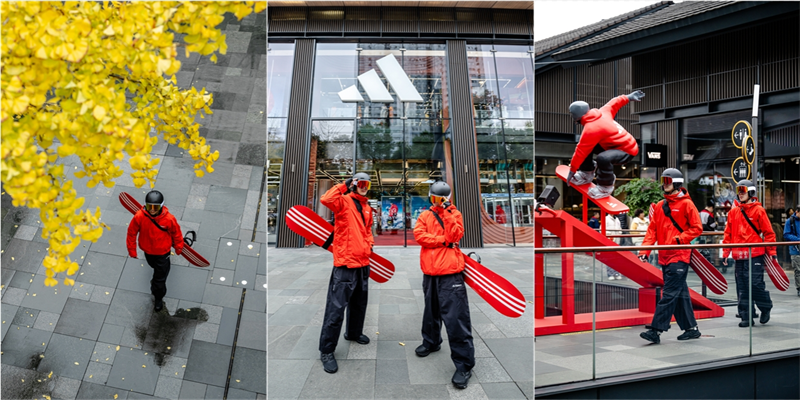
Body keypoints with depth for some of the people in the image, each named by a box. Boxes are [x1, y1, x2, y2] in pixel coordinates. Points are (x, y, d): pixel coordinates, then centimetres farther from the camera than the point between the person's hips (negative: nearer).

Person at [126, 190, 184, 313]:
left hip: (162, 252, -2)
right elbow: (131, 233, -10)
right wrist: (132, 251, 0)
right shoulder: (139, 217, -26)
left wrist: (178, 248, 5)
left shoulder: (169, 219, -29)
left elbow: (176, 234, -10)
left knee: (159, 278, 9)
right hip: (147, 250, 2)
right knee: (154, 266, 32)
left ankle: (158, 298, 36)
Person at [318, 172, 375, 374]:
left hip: (363, 262, 8)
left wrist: (369, 243, 11)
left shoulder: (367, 207, 15)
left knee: (359, 303, 22)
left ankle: (354, 333, 44)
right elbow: (326, 199, -29)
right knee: (336, 307, -8)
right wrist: (344, 185, -20)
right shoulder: (344, 201, -7)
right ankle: (326, 351, 0)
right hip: (345, 263, -8)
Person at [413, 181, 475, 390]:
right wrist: (444, 240, -11)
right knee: (431, 312, 21)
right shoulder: (425, 216, 11)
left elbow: (455, 236, -12)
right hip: (430, 273, 5)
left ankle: (464, 364, -4)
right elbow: (419, 235, -6)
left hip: (450, 274, -4)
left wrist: (447, 213, -16)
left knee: (456, 319, -9)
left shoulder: (454, 214, 4)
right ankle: (431, 342, 45)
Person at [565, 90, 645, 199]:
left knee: (603, 158, -39)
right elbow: (615, 103, 12)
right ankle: (586, 173, 23)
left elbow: (581, 151, -22)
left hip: (627, 152, -10)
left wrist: (572, 170, -14)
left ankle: (606, 187, -15)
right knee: (586, 144, 12)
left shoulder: (591, 129, -27)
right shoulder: (602, 112, -4)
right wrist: (628, 97, 31)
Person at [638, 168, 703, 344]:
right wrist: (645, 250, -2)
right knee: (680, 293, 13)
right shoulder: (659, 206, 13)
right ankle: (691, 328, 23)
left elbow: (697, 228, -6)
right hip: (665, 256, 7)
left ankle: (656, 330, -11)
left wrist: (679, 239, -17)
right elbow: (652, 230, 9)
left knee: (669, 293, -9)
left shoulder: (686, 204, -4)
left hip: (679, 256, -7)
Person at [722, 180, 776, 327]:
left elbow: (768, 232, -1)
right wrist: (725, 253, 9)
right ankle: (747, 316, 13)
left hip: (755, 255, -5)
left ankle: (765, 308, 24)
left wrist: (772, 252, -3)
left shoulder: (758, 210, -2)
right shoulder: (733, 212, 12)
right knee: (742, 287, 6)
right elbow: (728, 234, 14)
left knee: (756, 284, -3)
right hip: (738, 256, 5)